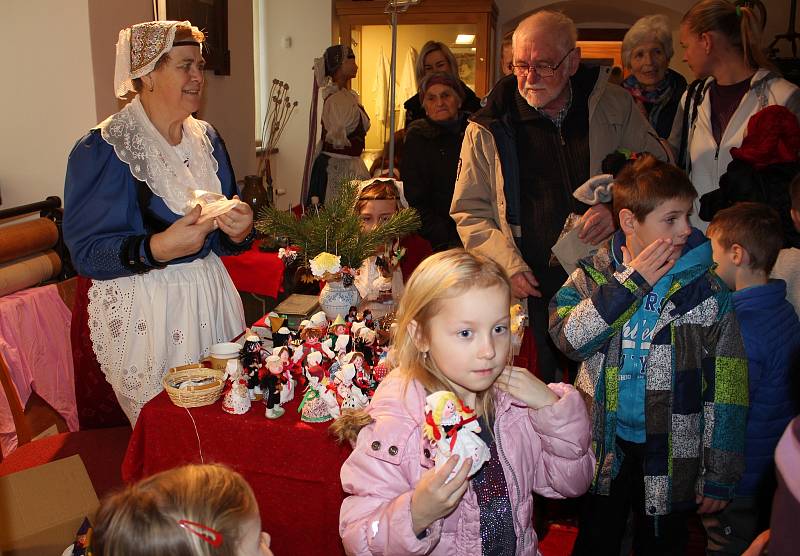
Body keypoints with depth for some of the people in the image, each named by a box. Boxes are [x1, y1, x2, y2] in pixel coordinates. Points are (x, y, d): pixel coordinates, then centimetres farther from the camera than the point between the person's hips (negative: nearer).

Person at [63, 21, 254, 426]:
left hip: (210, 299, 6)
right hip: (143, 312, -6)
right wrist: (158, 248, -29)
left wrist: (239, 231, -9)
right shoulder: (103, 149, -11)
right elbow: (85, 251, -15)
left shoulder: (205, 138, 8)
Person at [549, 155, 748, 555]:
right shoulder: (594, 274, -5)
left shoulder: (706, 290, -8)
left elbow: (726, 390, -6)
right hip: (604, 446, 1)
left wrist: (720, 476, -4)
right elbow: (568, 337, -24)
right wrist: (631, 281, -24)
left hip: (672, 454, 0)